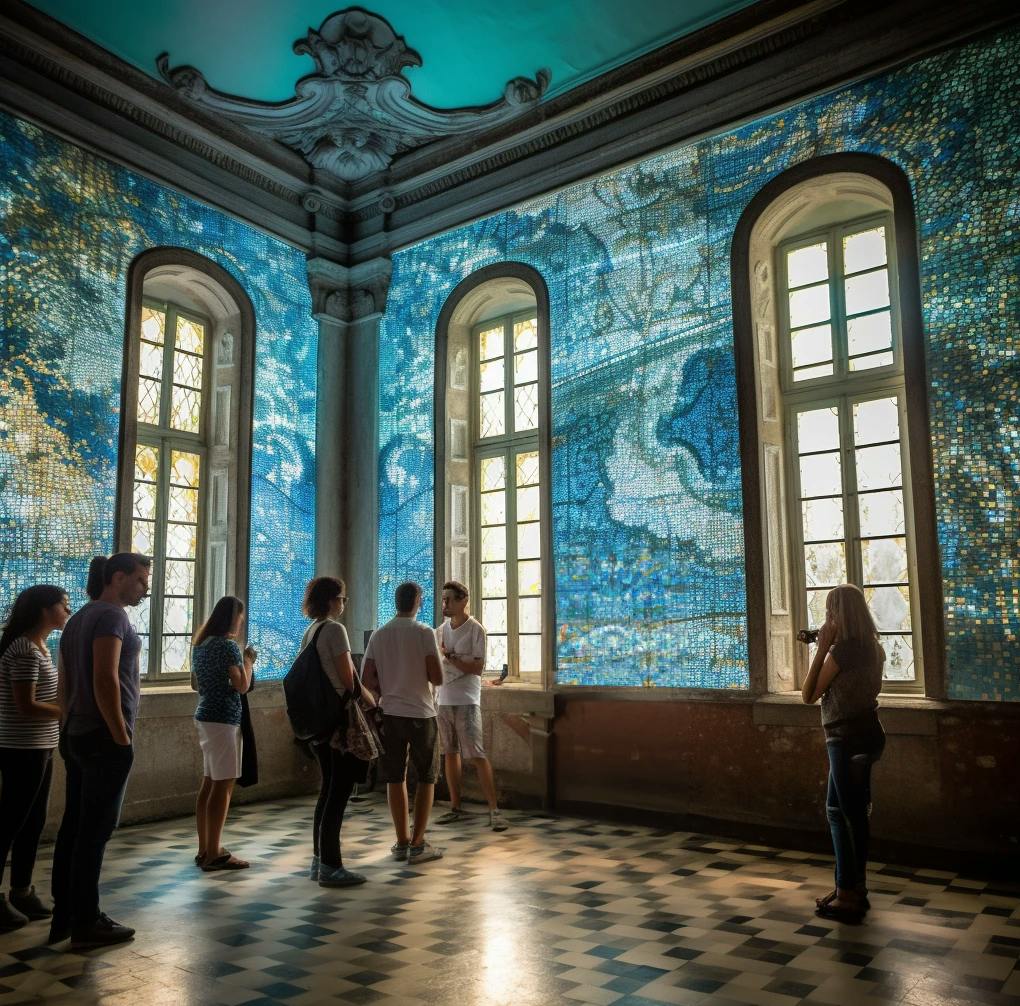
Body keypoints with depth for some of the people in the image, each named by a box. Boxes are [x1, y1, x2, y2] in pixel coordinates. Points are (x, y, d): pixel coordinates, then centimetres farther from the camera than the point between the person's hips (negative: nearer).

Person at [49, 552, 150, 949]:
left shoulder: (77, 619, 15)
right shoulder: (112, 616, -14)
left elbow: (64, 685, 18)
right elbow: (105, 679, -22)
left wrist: (71, 730, 21)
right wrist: (122, 737, -17)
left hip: (76, 737, 9)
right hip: (104, 740, -9)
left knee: (73, 827, 13)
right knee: (95, 831, -2)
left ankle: (64, 917, 21)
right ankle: (86, 924, 7)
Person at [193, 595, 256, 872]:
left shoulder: (201, 643, 12)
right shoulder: (227, 645, -14)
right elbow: (242, 685, -14)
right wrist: (248, 659, 1)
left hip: (204, 716, 9)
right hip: (223, 719, -9)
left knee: (209, 783, 12)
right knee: (223, 785, -5)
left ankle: (204, 850, 17)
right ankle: (214, 854, -2)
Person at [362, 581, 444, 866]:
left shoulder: (378, 635, 4)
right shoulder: (424, 633, -9)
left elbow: (368, 679, 2)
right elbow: (437, 678, -11)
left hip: (389, 713, 4)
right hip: (421, 713, -4)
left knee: (396, 778, 11)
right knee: (426, 778, 7)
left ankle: (402, 842, 17)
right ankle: (418, 845, 7)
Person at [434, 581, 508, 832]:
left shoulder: (475, 630, -7)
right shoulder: (441, 630, 11)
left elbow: (478, 668, -14)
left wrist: (449, 656, -18)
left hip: (466, 701, -6)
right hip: (444, 700, 6)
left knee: (476, 755, -8)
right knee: (450, 753, 10)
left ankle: (494, 809, -3)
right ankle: (456, 807, 19)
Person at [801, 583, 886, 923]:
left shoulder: (842, 650, -17)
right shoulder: (869, 647, 9)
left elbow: (810, 695, -11)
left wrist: (822, 647, -12)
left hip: (848, 739, -9)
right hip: (865, 733, 9)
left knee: (840, 812, -2)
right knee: (854, 811, 16)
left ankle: (848, 894, 4)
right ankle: (855, 887, 25)